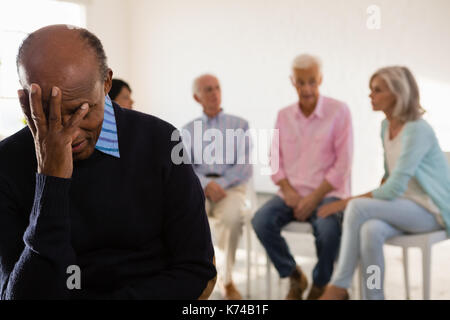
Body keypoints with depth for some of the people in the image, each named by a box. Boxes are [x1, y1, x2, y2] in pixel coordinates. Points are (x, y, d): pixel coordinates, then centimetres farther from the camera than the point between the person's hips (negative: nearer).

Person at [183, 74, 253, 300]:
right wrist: (206, 184, -16)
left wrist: (221, 184, -16)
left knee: (231, 217, -36)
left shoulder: (239, 125, 11)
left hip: (231, 187, -1)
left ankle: (226, 277, -14)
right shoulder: (188, 130, 16)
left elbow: (245, 168, 1)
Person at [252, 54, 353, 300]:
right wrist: (289, 192, -8)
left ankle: (319, 286, -3)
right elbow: (275, 160, 10)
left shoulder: (339, 111, -4)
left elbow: (343, 163, -8)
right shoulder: (284, 116, 9)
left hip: (328, 192, -4)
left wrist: (314, 198, -15)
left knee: (327, 229, -34)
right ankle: (294, 277, 1)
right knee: (261, 221, -23)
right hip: (292, 193, 4)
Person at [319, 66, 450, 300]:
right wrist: (378, 195, -2)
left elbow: (394, 187, -24)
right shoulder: (386, 126, 7)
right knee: (371, 230, -30)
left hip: (431, 210, -6)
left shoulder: (418, 130, -20)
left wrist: (345, 202, -19)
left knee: (358, 207, -27)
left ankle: (339, 287, -16)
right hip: (403, 205, 6)